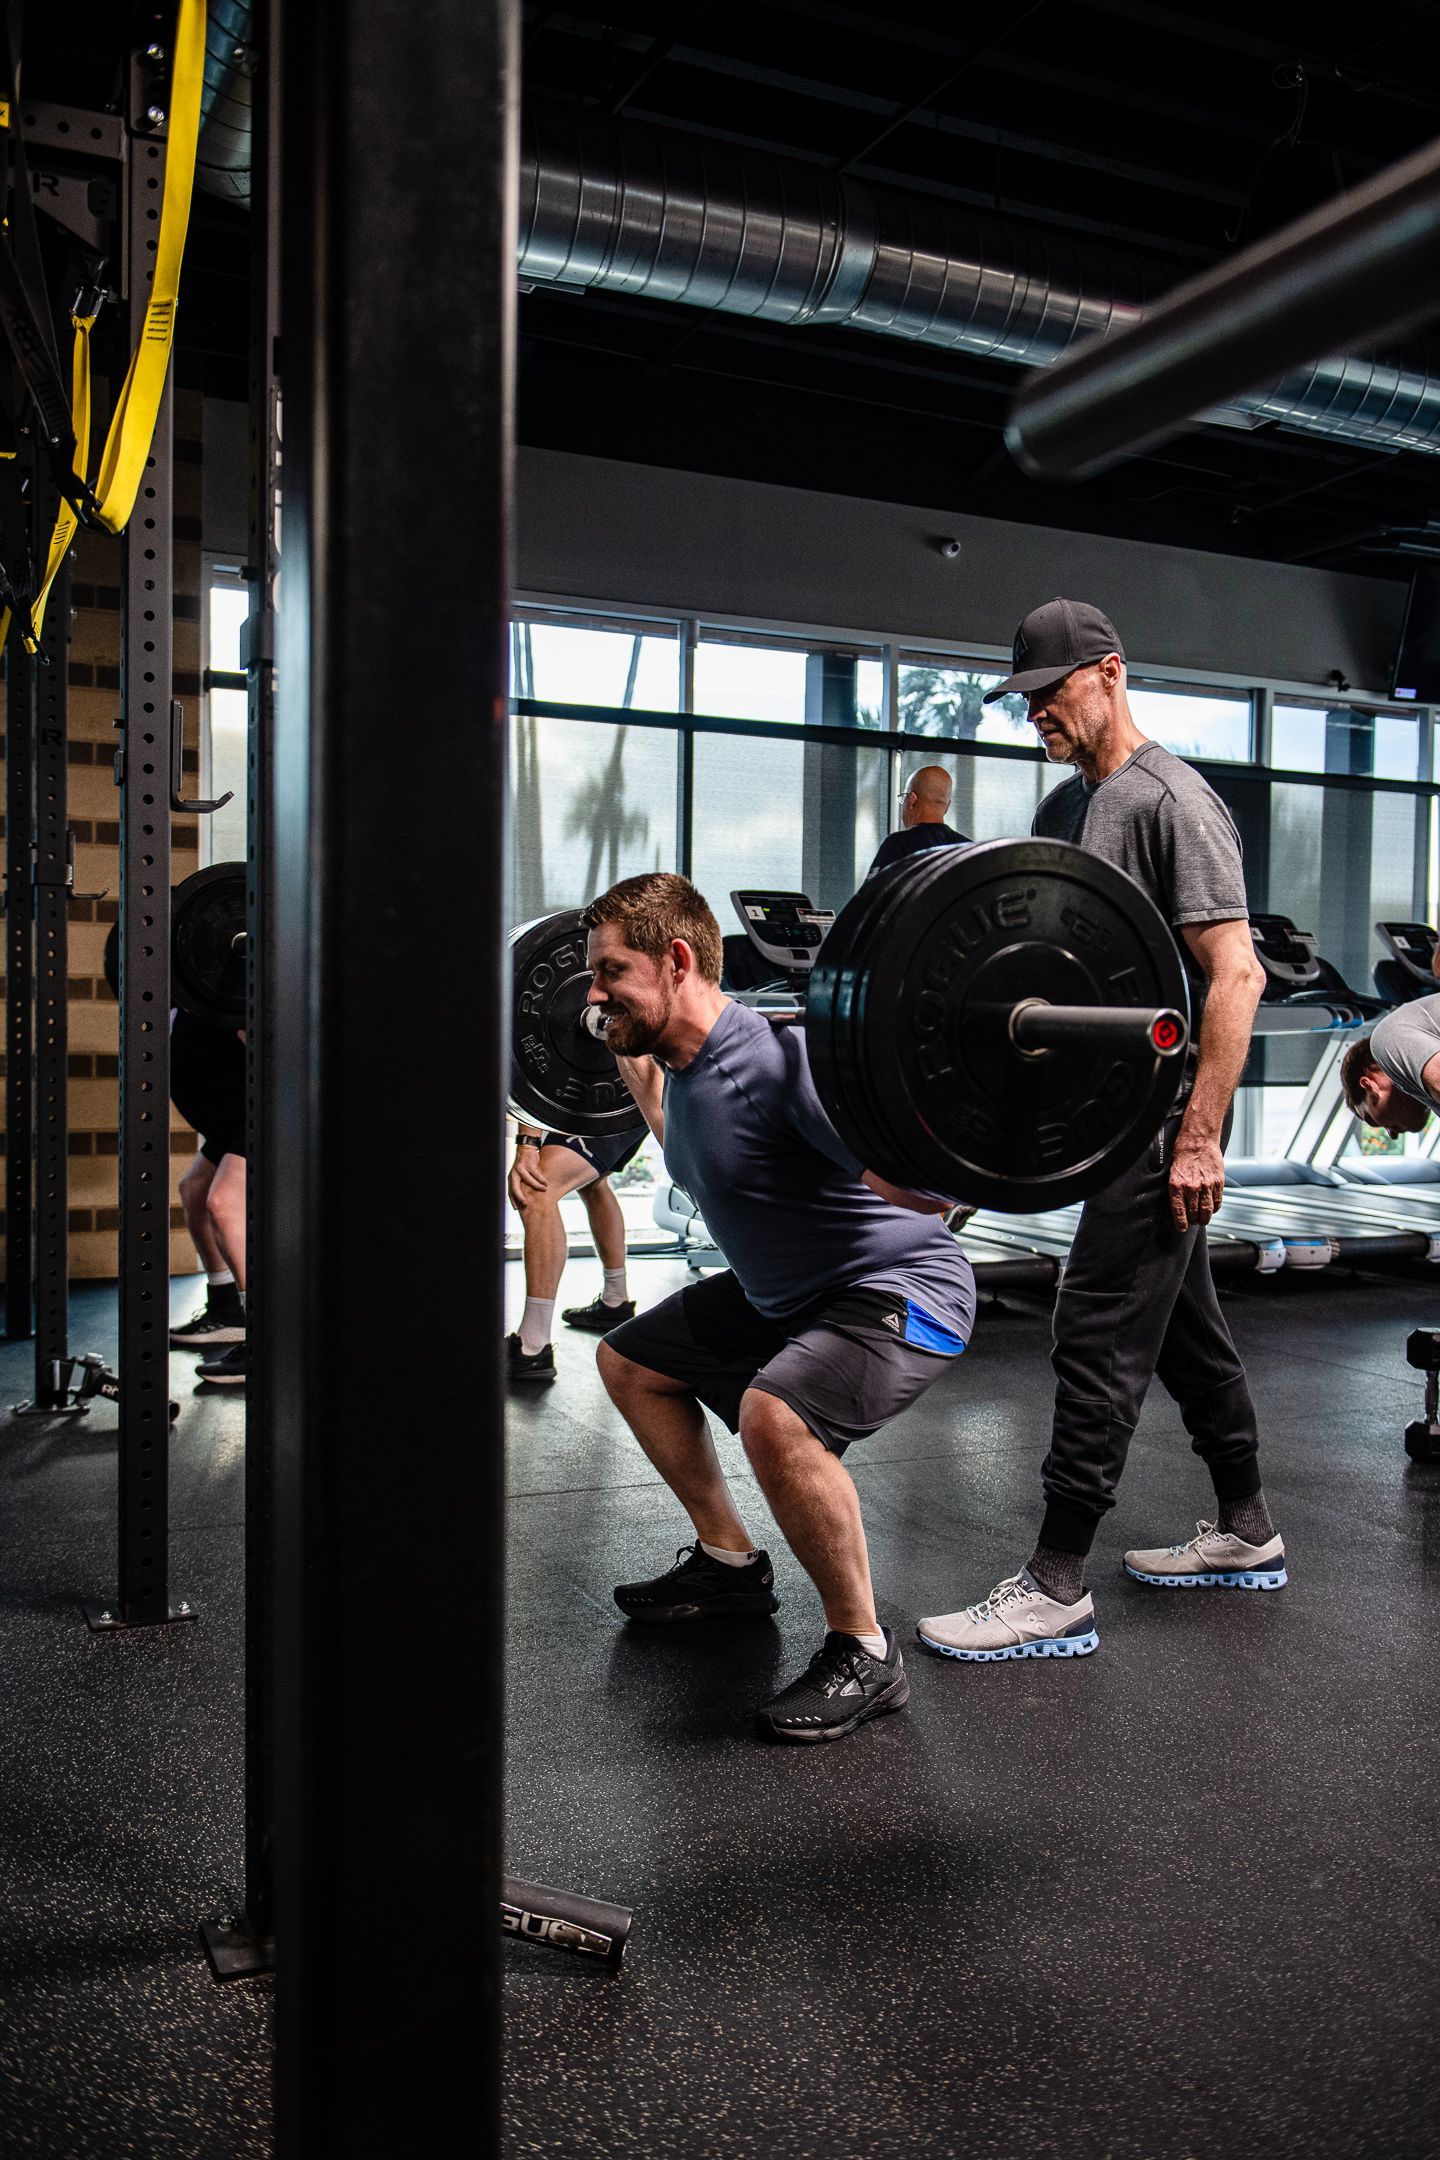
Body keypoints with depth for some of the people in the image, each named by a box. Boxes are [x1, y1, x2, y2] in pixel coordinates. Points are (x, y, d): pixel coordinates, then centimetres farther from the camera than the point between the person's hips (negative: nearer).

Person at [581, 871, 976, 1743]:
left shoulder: (774, 1058, -31)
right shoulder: (682, 1061, -2)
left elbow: (928, 1191, -37)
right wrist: (631, 1061, 24)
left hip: (901, 1289, -10)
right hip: (781, 1294, 10)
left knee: (773, 1416, -37)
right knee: (630, 1362, 21)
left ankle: (865, 1652, -14)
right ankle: (731, 1563, 31)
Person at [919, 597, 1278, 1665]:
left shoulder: (1173, 800, -15)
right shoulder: (1065, 810, 15)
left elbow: (1236, 971, -21)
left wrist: (1199, 1135, -24)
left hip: (1164, 1114, -10)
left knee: (1100, 1335, -8)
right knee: (1184, 1323, 18)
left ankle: (1056, 1590, 0)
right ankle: (1246, 1535, 32)